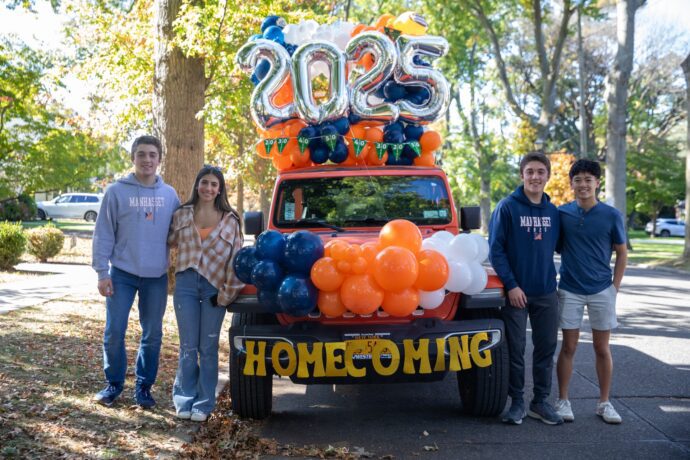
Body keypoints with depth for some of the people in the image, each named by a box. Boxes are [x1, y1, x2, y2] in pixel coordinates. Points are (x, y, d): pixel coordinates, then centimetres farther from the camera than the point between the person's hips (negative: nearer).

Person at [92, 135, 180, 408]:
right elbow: (103, 234, -3)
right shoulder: (117, 191, -3)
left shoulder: (169, 194, 5)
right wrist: (102, 272, -8)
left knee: (152, 334, 8)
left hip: (157, 276, 2)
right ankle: (114, 383, 20)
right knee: (114, 332, 2)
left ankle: (144, 386, 22)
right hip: (122, 274, -2)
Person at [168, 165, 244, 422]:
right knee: (188, 346, 4)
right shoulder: (182, 215, 5)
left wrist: (227, 292, -5)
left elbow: (235, 258, -1)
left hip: (214, 287, -1)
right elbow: (170, 241, 21)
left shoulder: (230, 220, 1)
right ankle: (184, 399, 18)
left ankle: (204, 403, 15)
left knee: (208, 347, 6)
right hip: (186, 284, 1)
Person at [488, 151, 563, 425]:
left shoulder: (552, 211, 7)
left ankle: (540, 401, 23)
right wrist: (511, 285, -14)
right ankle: (517, 402, 16)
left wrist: (551, 275, 3)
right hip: (516, 291, -4)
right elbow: (495, 249, -9)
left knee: (546, 348, 10)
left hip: (546, 292, 5)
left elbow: (556, 246, 17)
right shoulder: (507, 207, -7)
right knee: (516, 349, 3)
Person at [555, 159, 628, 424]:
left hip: (602, 291, 0)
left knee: (602, 349, 8)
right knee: (568, 347, 6)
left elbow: (622, 252, 5)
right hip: (570, 291, 0)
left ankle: (604, 403, 21)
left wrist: (615, 286, 0)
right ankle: (563, 400, 17)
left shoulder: (611, 215, -2)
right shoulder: (561, 214, -1)